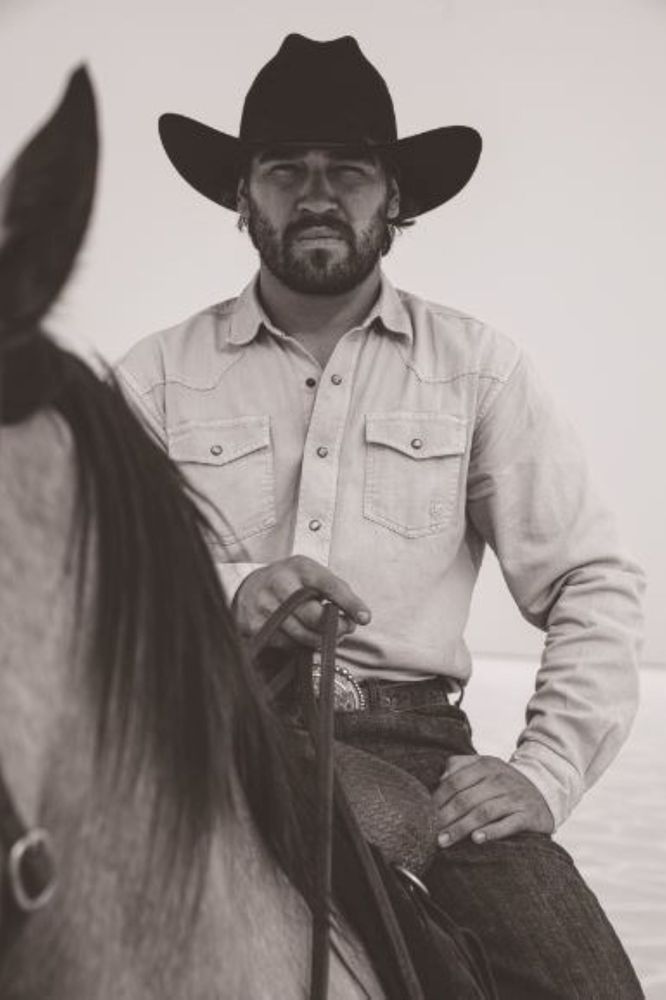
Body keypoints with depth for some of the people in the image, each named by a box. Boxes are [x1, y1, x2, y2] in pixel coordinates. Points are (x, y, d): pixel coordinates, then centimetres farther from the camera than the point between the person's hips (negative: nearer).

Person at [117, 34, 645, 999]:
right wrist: (228, 594, -19)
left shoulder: (478, 366, 11)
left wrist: (545, 773, -5)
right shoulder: (158, 374, 11)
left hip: (415, 748, 1)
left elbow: (592, 581, 8)